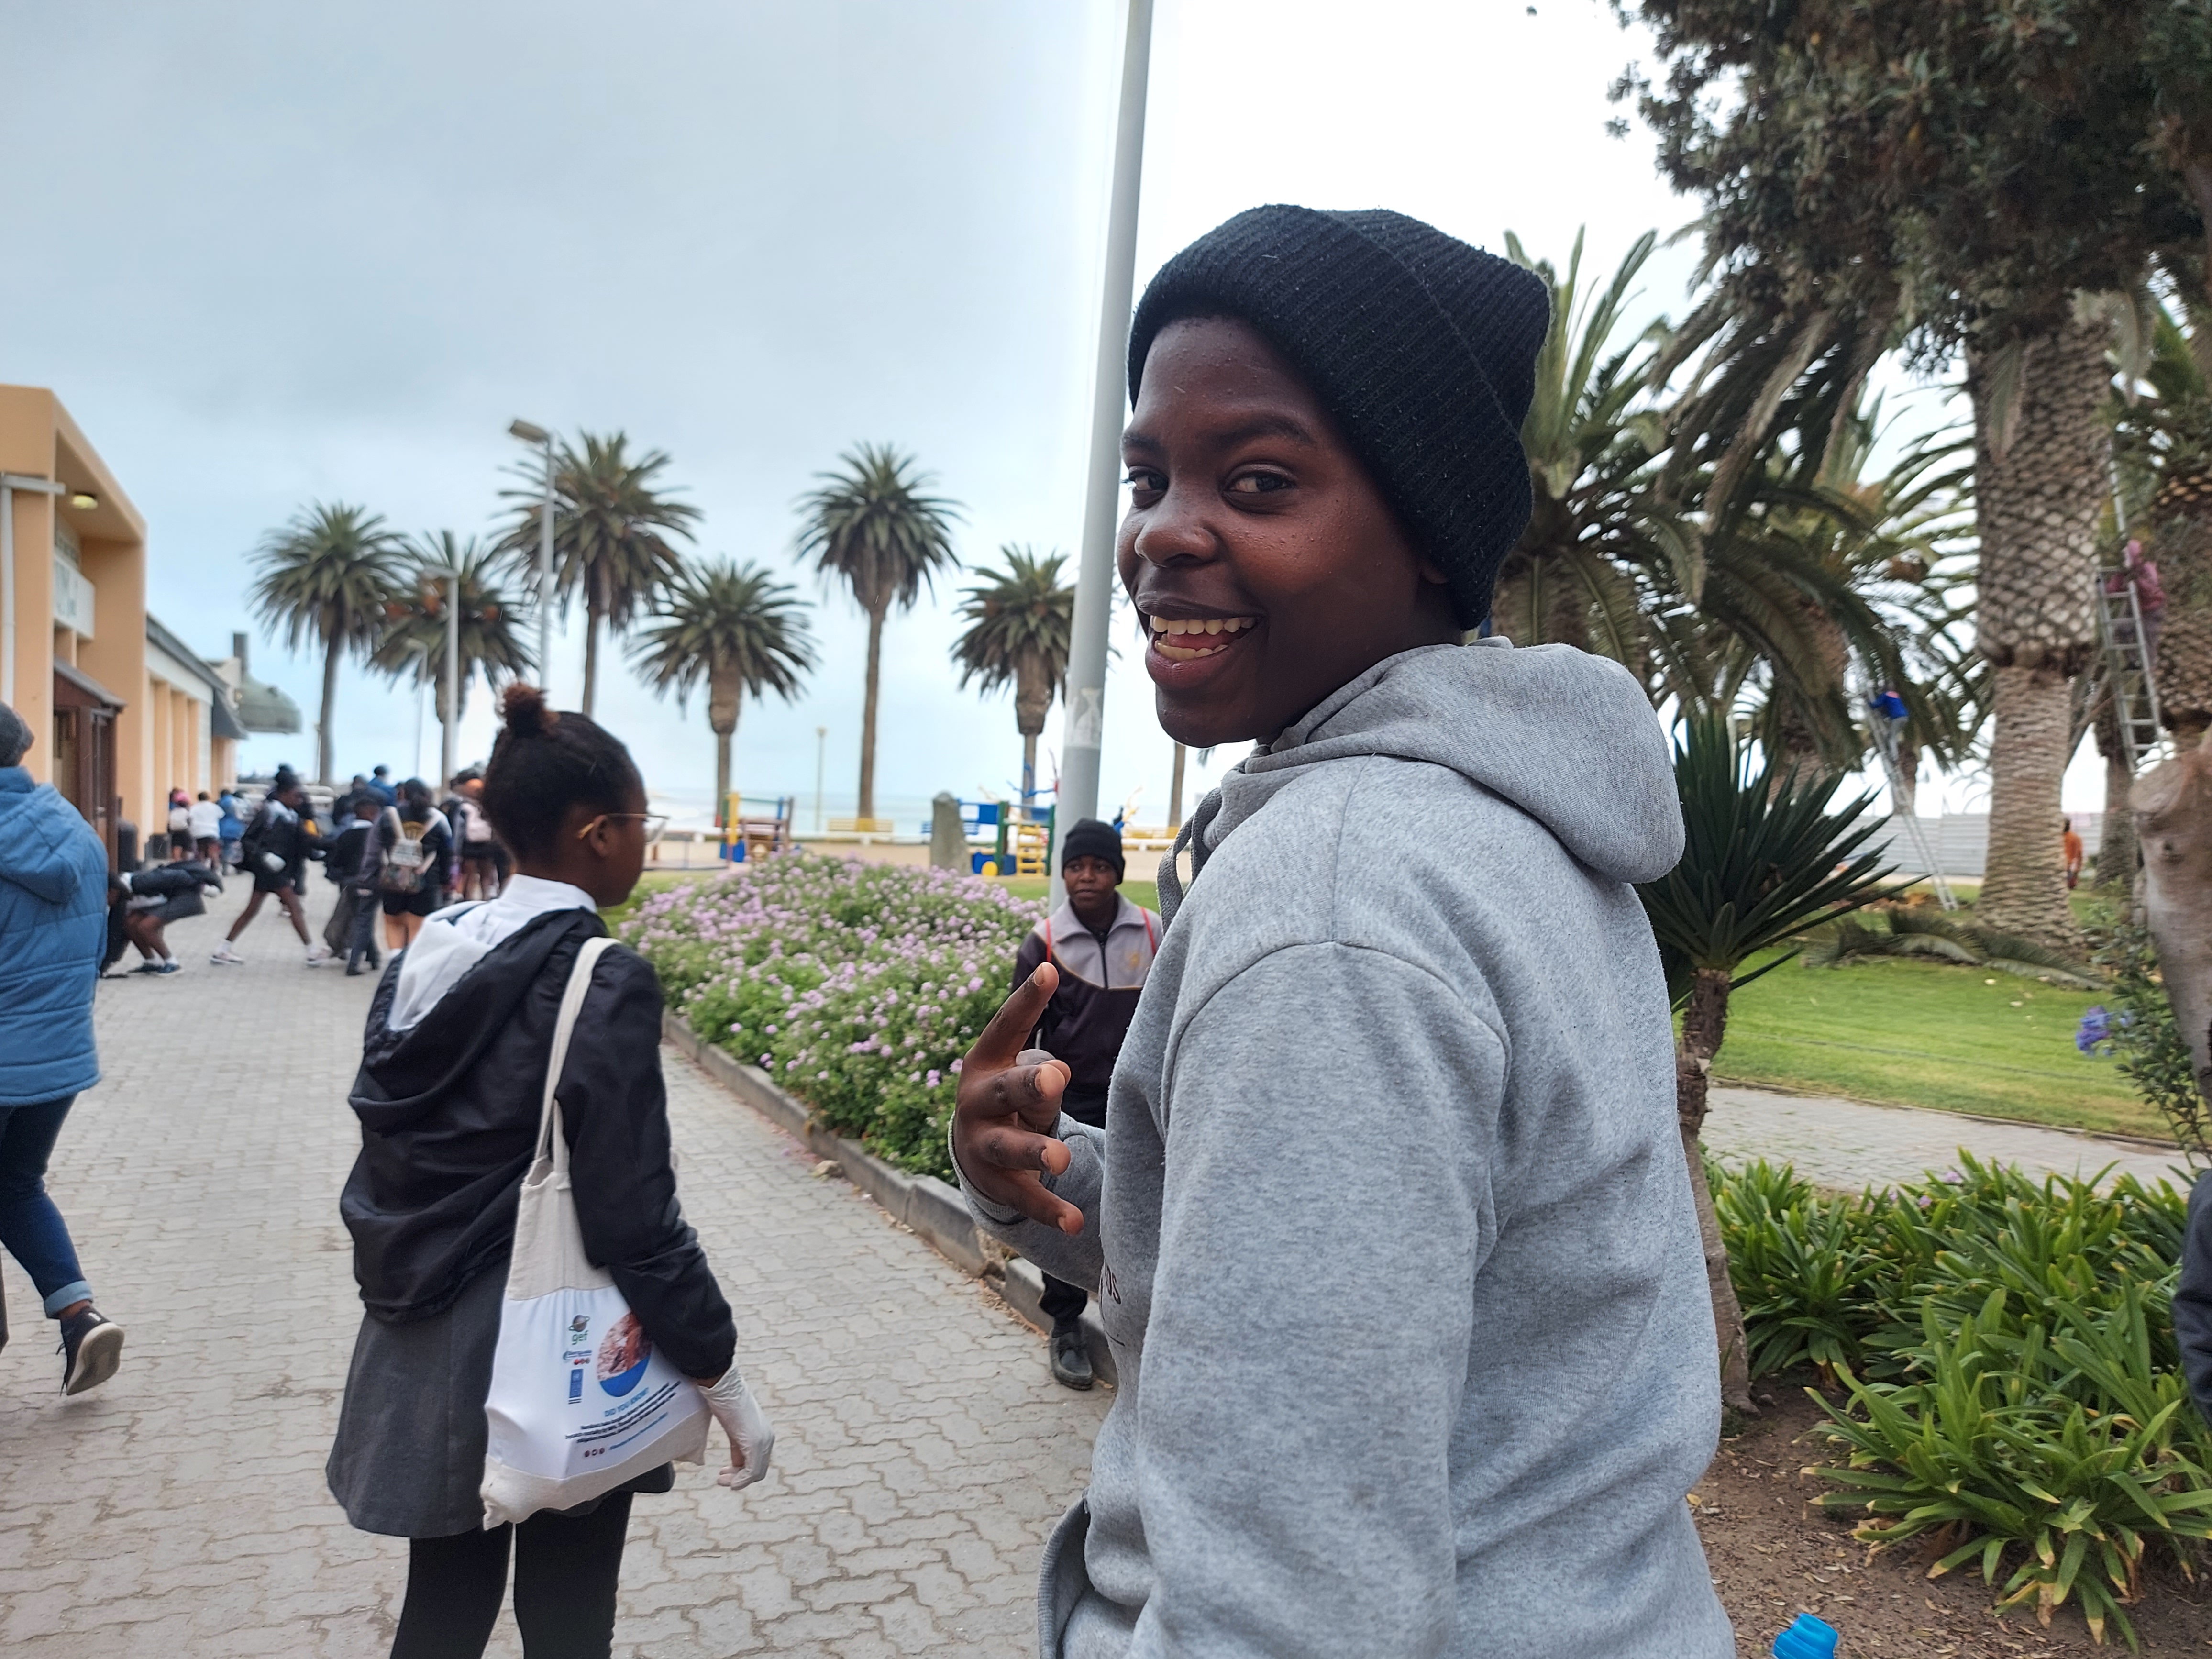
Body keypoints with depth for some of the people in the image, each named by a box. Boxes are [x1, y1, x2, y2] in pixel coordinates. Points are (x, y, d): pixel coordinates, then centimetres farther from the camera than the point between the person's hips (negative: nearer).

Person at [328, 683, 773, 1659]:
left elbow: (392, 1155, 8)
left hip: (426, 1354, 7)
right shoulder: (604, 982, -21)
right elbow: (634, 1221, -21)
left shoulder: (430, 956, 1)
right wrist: (727, 1384, -11)